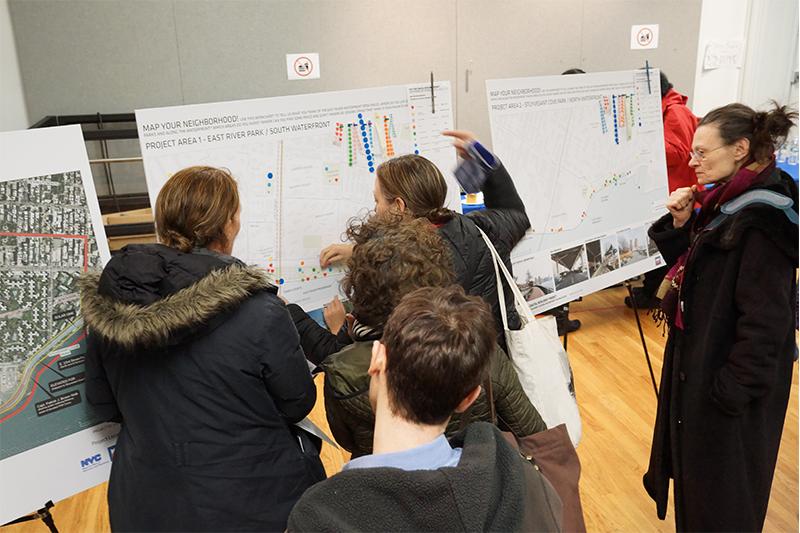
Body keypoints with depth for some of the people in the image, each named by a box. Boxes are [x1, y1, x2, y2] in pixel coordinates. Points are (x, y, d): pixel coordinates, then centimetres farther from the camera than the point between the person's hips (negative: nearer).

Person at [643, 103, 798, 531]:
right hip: (701, 358, 9)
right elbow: (694, 268, 10)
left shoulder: (762, 221, -26)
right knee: (697, 465, 28)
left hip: (730, 379, -9)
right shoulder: (729, 202, 2)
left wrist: (734, 391, -21)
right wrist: (682, 224, -6)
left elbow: (764, 322, -26)